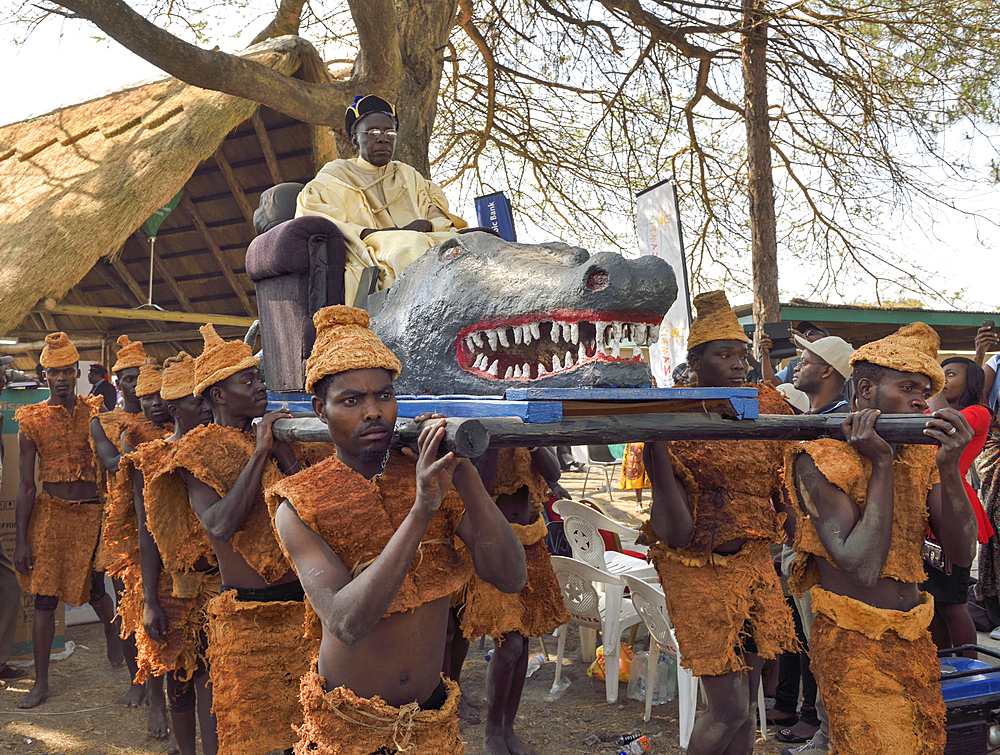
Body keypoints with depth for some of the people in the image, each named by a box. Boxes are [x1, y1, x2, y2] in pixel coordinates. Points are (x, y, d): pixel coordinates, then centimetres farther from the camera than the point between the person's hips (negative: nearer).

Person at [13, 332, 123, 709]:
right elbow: (26, 484, 0)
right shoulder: (31, 420, 0)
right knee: (44, 598, 0)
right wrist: (21, 540, -3)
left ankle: (113, 634, 43)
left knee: (96, 590, 9)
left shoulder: (96, 411, 2)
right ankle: (41, 681, 13)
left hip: (92, 512, 0)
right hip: (50, 512, 0)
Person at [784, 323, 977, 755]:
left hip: (916, 642, 7)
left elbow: (962, 553, -2)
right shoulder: (819, 458, -13)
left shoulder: (922, 456, 6)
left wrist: (949, 467, -15)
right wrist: (881, 463, -19)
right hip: (853, 648, -6)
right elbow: (863, 565, -22)